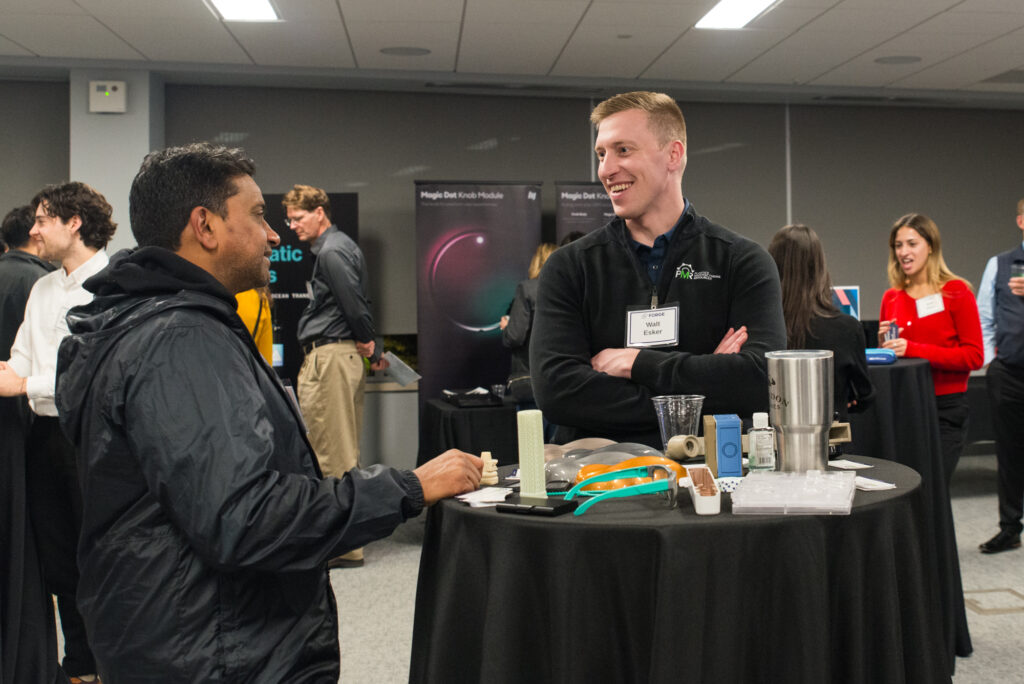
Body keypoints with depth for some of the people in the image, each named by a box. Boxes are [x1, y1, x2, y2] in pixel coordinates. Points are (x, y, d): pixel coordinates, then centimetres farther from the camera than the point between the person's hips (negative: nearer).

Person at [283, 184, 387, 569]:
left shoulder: (332, 252, -12)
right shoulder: (341, 245, 20)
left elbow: (355, 304, -17)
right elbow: (358, 304, 19)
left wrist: (369, 347, -3)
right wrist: (371, 349, 15)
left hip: (330, 356, -11)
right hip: (343, 354, 11)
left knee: (333, 454, -6)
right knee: (343, 451, 14)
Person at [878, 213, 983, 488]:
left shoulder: (956, 292, -4)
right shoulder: (891, 297, 9)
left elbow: (974, 356, -9)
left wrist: (914, 349, -17)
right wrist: (884, 345, -3)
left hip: (945, 407, -4)